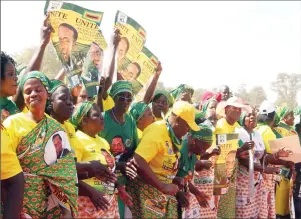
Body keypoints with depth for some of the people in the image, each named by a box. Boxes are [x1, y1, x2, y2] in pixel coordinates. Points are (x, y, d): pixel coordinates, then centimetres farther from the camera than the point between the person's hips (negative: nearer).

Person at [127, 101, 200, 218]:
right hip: (147, 188, -9)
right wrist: (163, 187, -28)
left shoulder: (173, 135, 7)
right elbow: (138, 162, -31)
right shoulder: (156, 132, -21)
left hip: (164, 187, 9)